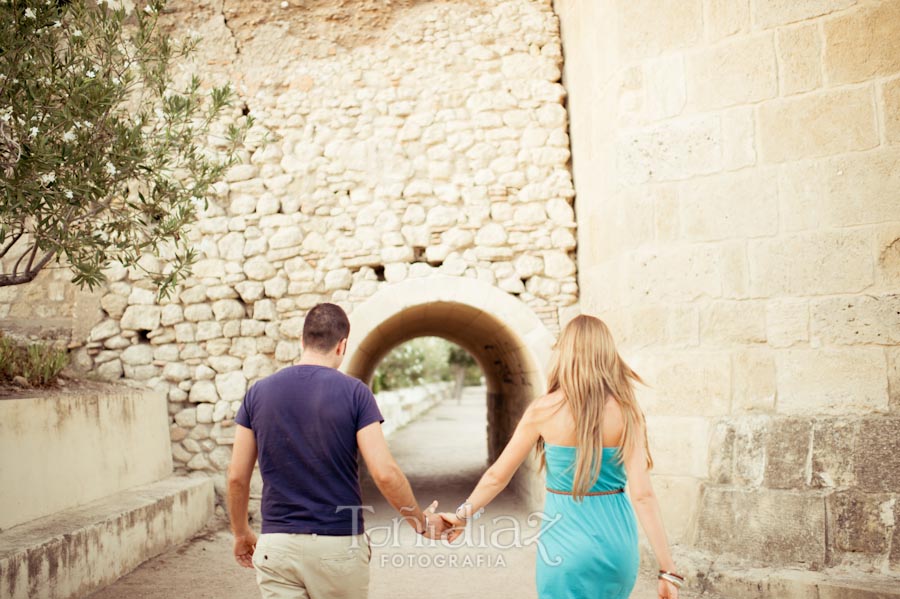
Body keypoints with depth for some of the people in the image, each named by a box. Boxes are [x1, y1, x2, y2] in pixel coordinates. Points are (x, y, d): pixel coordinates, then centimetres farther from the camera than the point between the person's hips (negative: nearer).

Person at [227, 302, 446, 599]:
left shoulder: (258, 393, 1)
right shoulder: (353, 392, -8)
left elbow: (237, 477, 3)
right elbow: (385, 474, -14)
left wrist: (241, 534, 19)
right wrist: (422, 522, 2)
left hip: (277, 545, 2)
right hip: (339, 544, -1)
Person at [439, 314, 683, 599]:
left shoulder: (543, 410, -7)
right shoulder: (626, 411, -6)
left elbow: (497, 476, 1)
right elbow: (643, 494, -11)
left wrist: (462, 515, 18)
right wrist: (667, 569, -7)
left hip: (567, 538, -2)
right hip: (616, 537, 2)